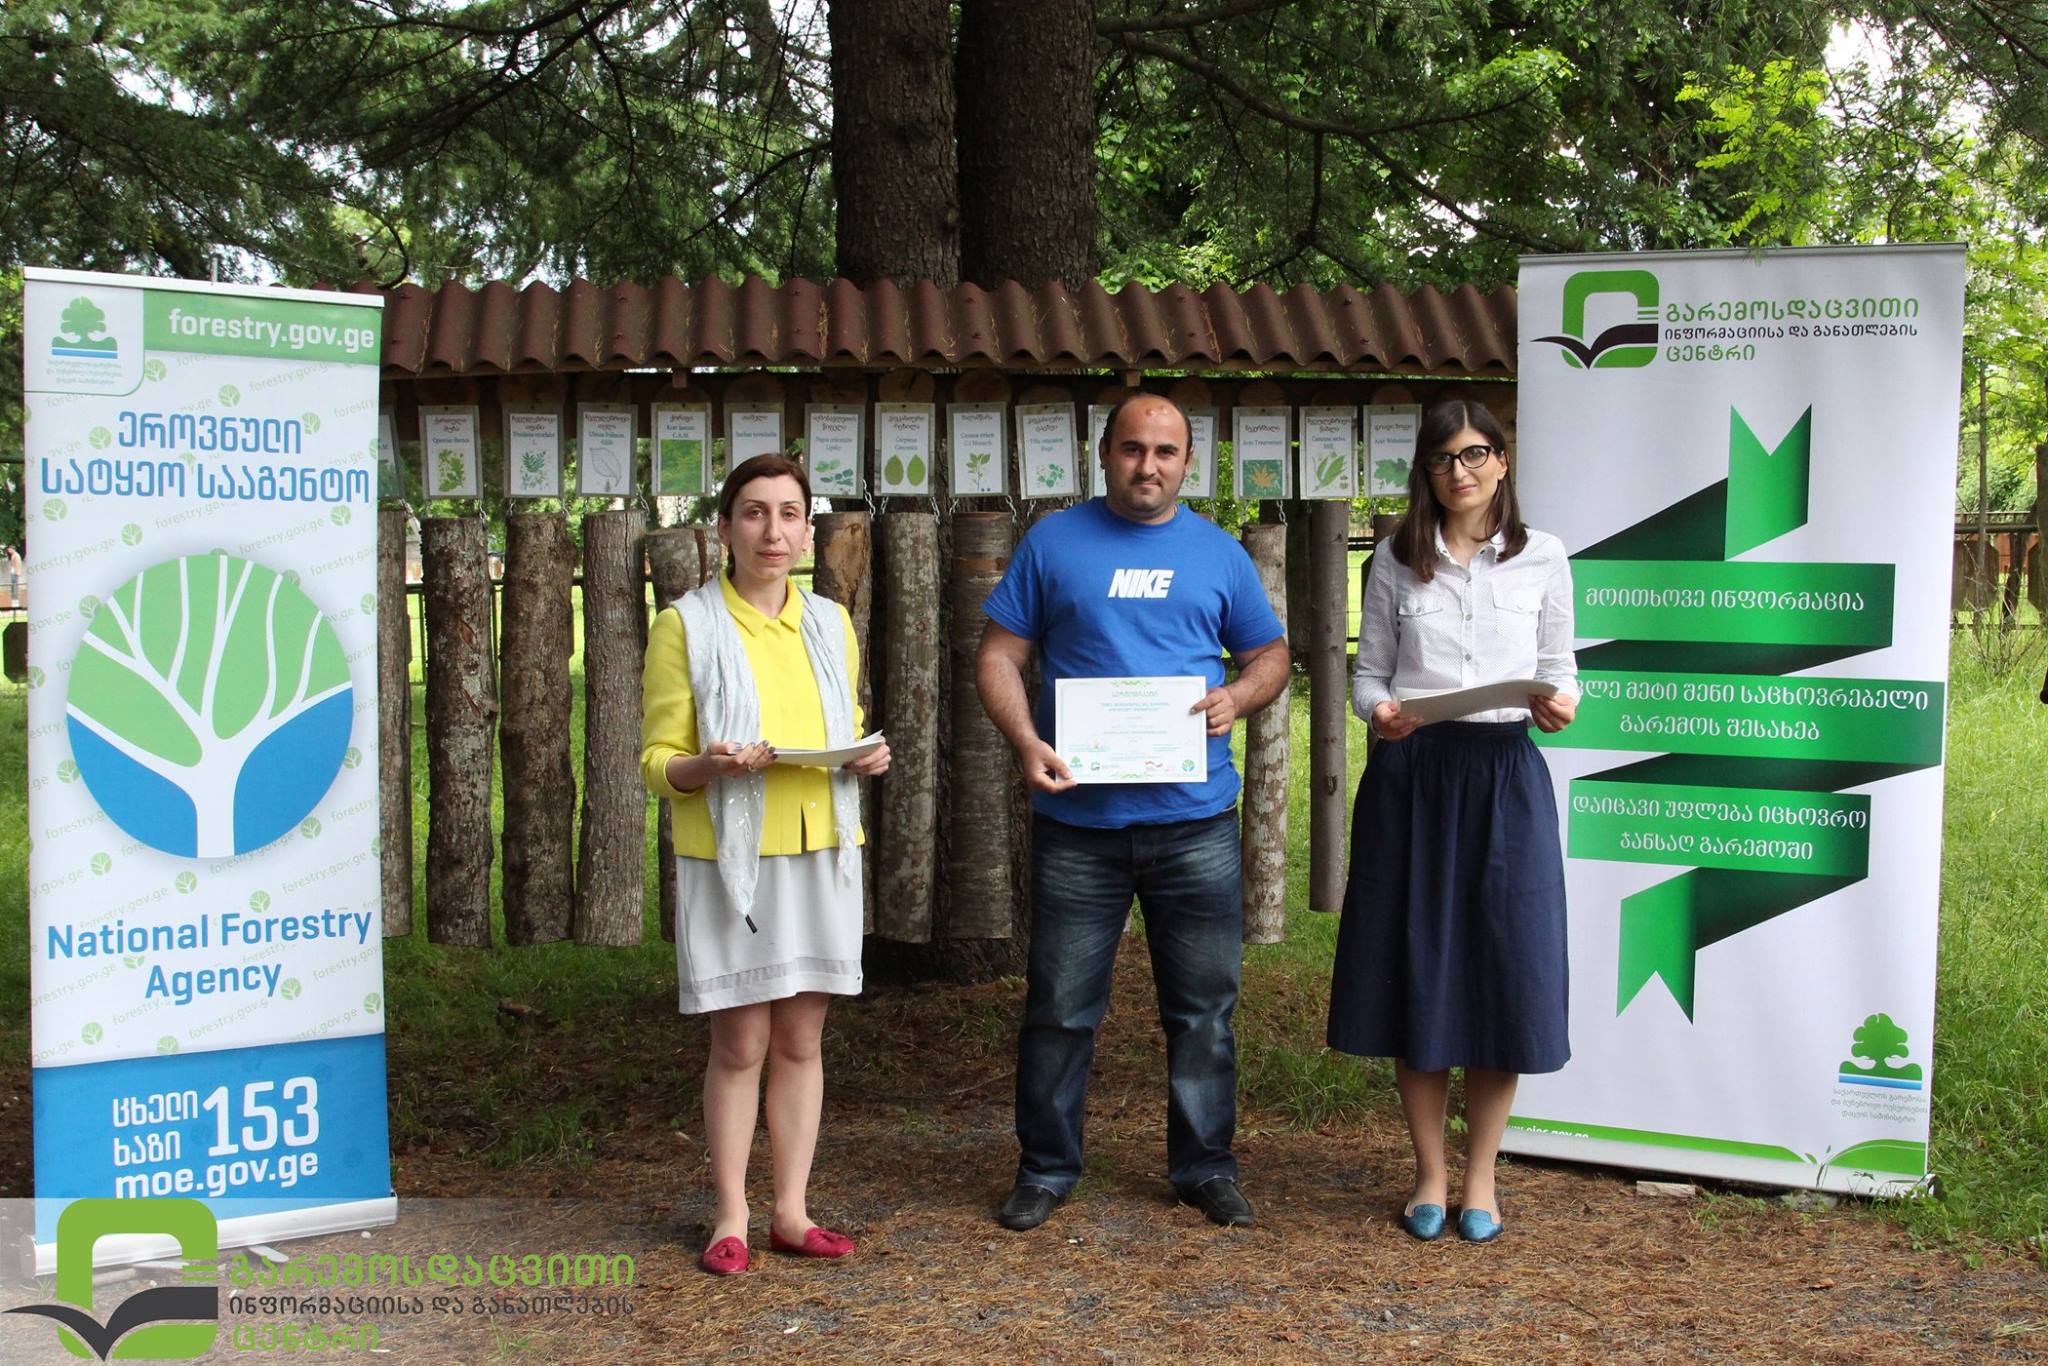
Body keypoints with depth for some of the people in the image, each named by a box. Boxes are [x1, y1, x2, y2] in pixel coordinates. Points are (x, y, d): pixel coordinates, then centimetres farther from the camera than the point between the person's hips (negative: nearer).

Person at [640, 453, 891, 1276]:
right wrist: (706, 765, -23)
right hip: (728, 859, -4)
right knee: (740, 1044, 0)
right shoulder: (686, 626, -3)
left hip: (821, 853, 4)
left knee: (801, 1038, 8)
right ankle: (731, 1217, 13)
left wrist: (868, 758, 0)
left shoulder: (830, 623, 12)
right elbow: (657, 762, -3)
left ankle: (792, 1212, 18)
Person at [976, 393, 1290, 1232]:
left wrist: (1238, 697, -6)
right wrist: (1025, 742, -14)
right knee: (1060, 1006, 6)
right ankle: (1045, 1169, 21)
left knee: (1203, 1005, 9)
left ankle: (1204, 1166, 24)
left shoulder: (1218, 554, 10)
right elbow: (999, 657, 3)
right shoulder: (1052, 543, 5)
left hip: (1195, 819, 2)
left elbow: (1271, 653, 16)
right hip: (1077, 819, -1)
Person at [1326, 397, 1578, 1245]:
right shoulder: (1397, 562, 7)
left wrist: (1559, 706, -13)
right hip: (1410, 773, 1)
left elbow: (1559, 669, 9)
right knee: (1414, 970, 4)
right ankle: (1430, 1173, 19)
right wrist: (1377, 712, -13)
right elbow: (1367, 670, 8)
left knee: (1504, 975, 0)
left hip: (1504, 773, 0)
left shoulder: (1542, 559, 6)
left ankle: (1481, 1176, 17)